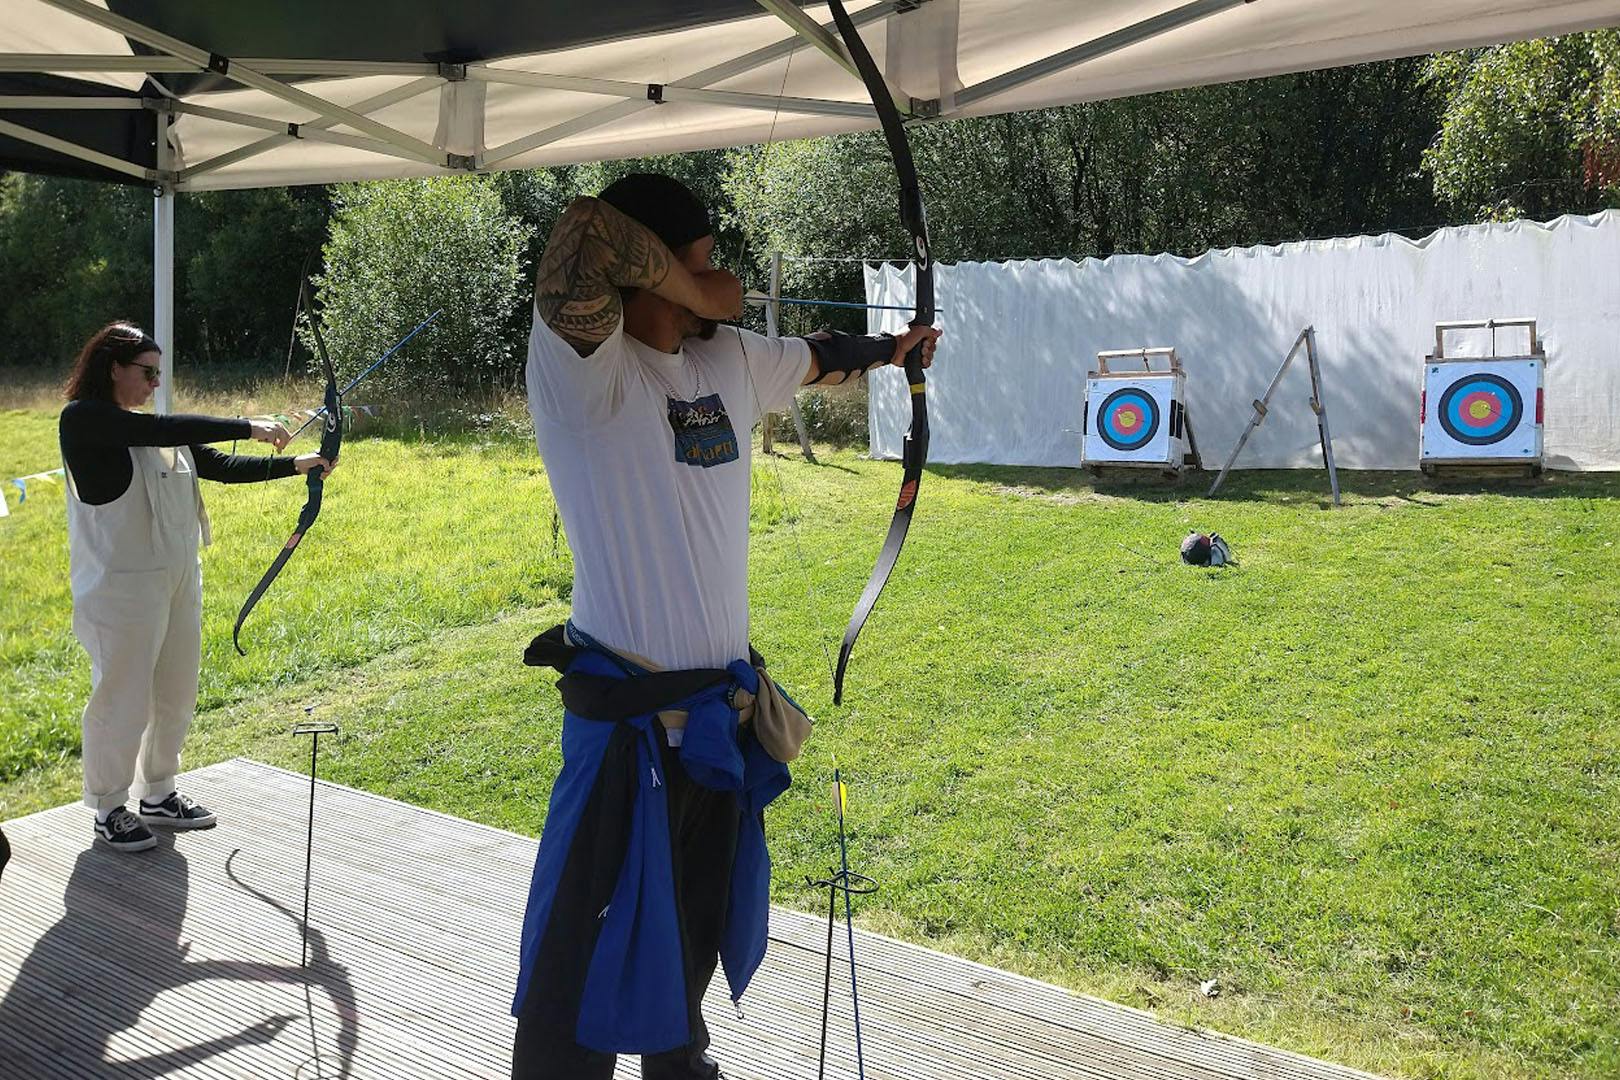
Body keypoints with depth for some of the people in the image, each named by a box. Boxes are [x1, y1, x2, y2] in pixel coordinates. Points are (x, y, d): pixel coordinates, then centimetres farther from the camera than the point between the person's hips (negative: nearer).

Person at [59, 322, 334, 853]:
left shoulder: (154, 429, 11)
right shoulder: (82, 420, -12)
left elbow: (222, 466, 9)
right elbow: (164, 431, -26)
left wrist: (295, 464, 0)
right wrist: (247, 426, -24)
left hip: (178, 579, 8)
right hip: (122, 586, -8)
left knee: (176, 693, 15)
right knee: (123, 698, 2)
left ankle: (157, 794, 32)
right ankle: (109, 811, 20)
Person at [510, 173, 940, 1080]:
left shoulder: (731, 359, 6)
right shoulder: (581, 364, -17)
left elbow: (812, 357, 26)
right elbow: (586, 233, -35)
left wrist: (885, 350, 41)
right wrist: (702, 297, -21)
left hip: (726, 711, 8)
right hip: (629, 722, -8)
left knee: (697, 934, 26)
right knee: (589, 968, 1)